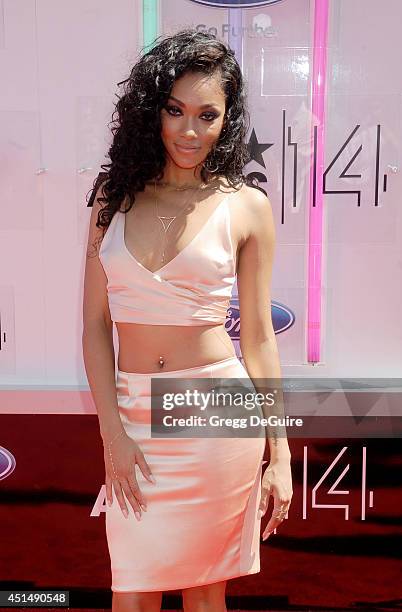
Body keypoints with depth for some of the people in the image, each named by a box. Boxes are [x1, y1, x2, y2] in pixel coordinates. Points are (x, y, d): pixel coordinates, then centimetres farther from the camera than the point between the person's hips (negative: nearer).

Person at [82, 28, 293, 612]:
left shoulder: (246, 206, -2)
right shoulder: (116, 195, 3)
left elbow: (259, 337, 0)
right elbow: (95, 324, 2)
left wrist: (280, 456, 0)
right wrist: (112, 433, -6)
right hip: (131, 414, 2)